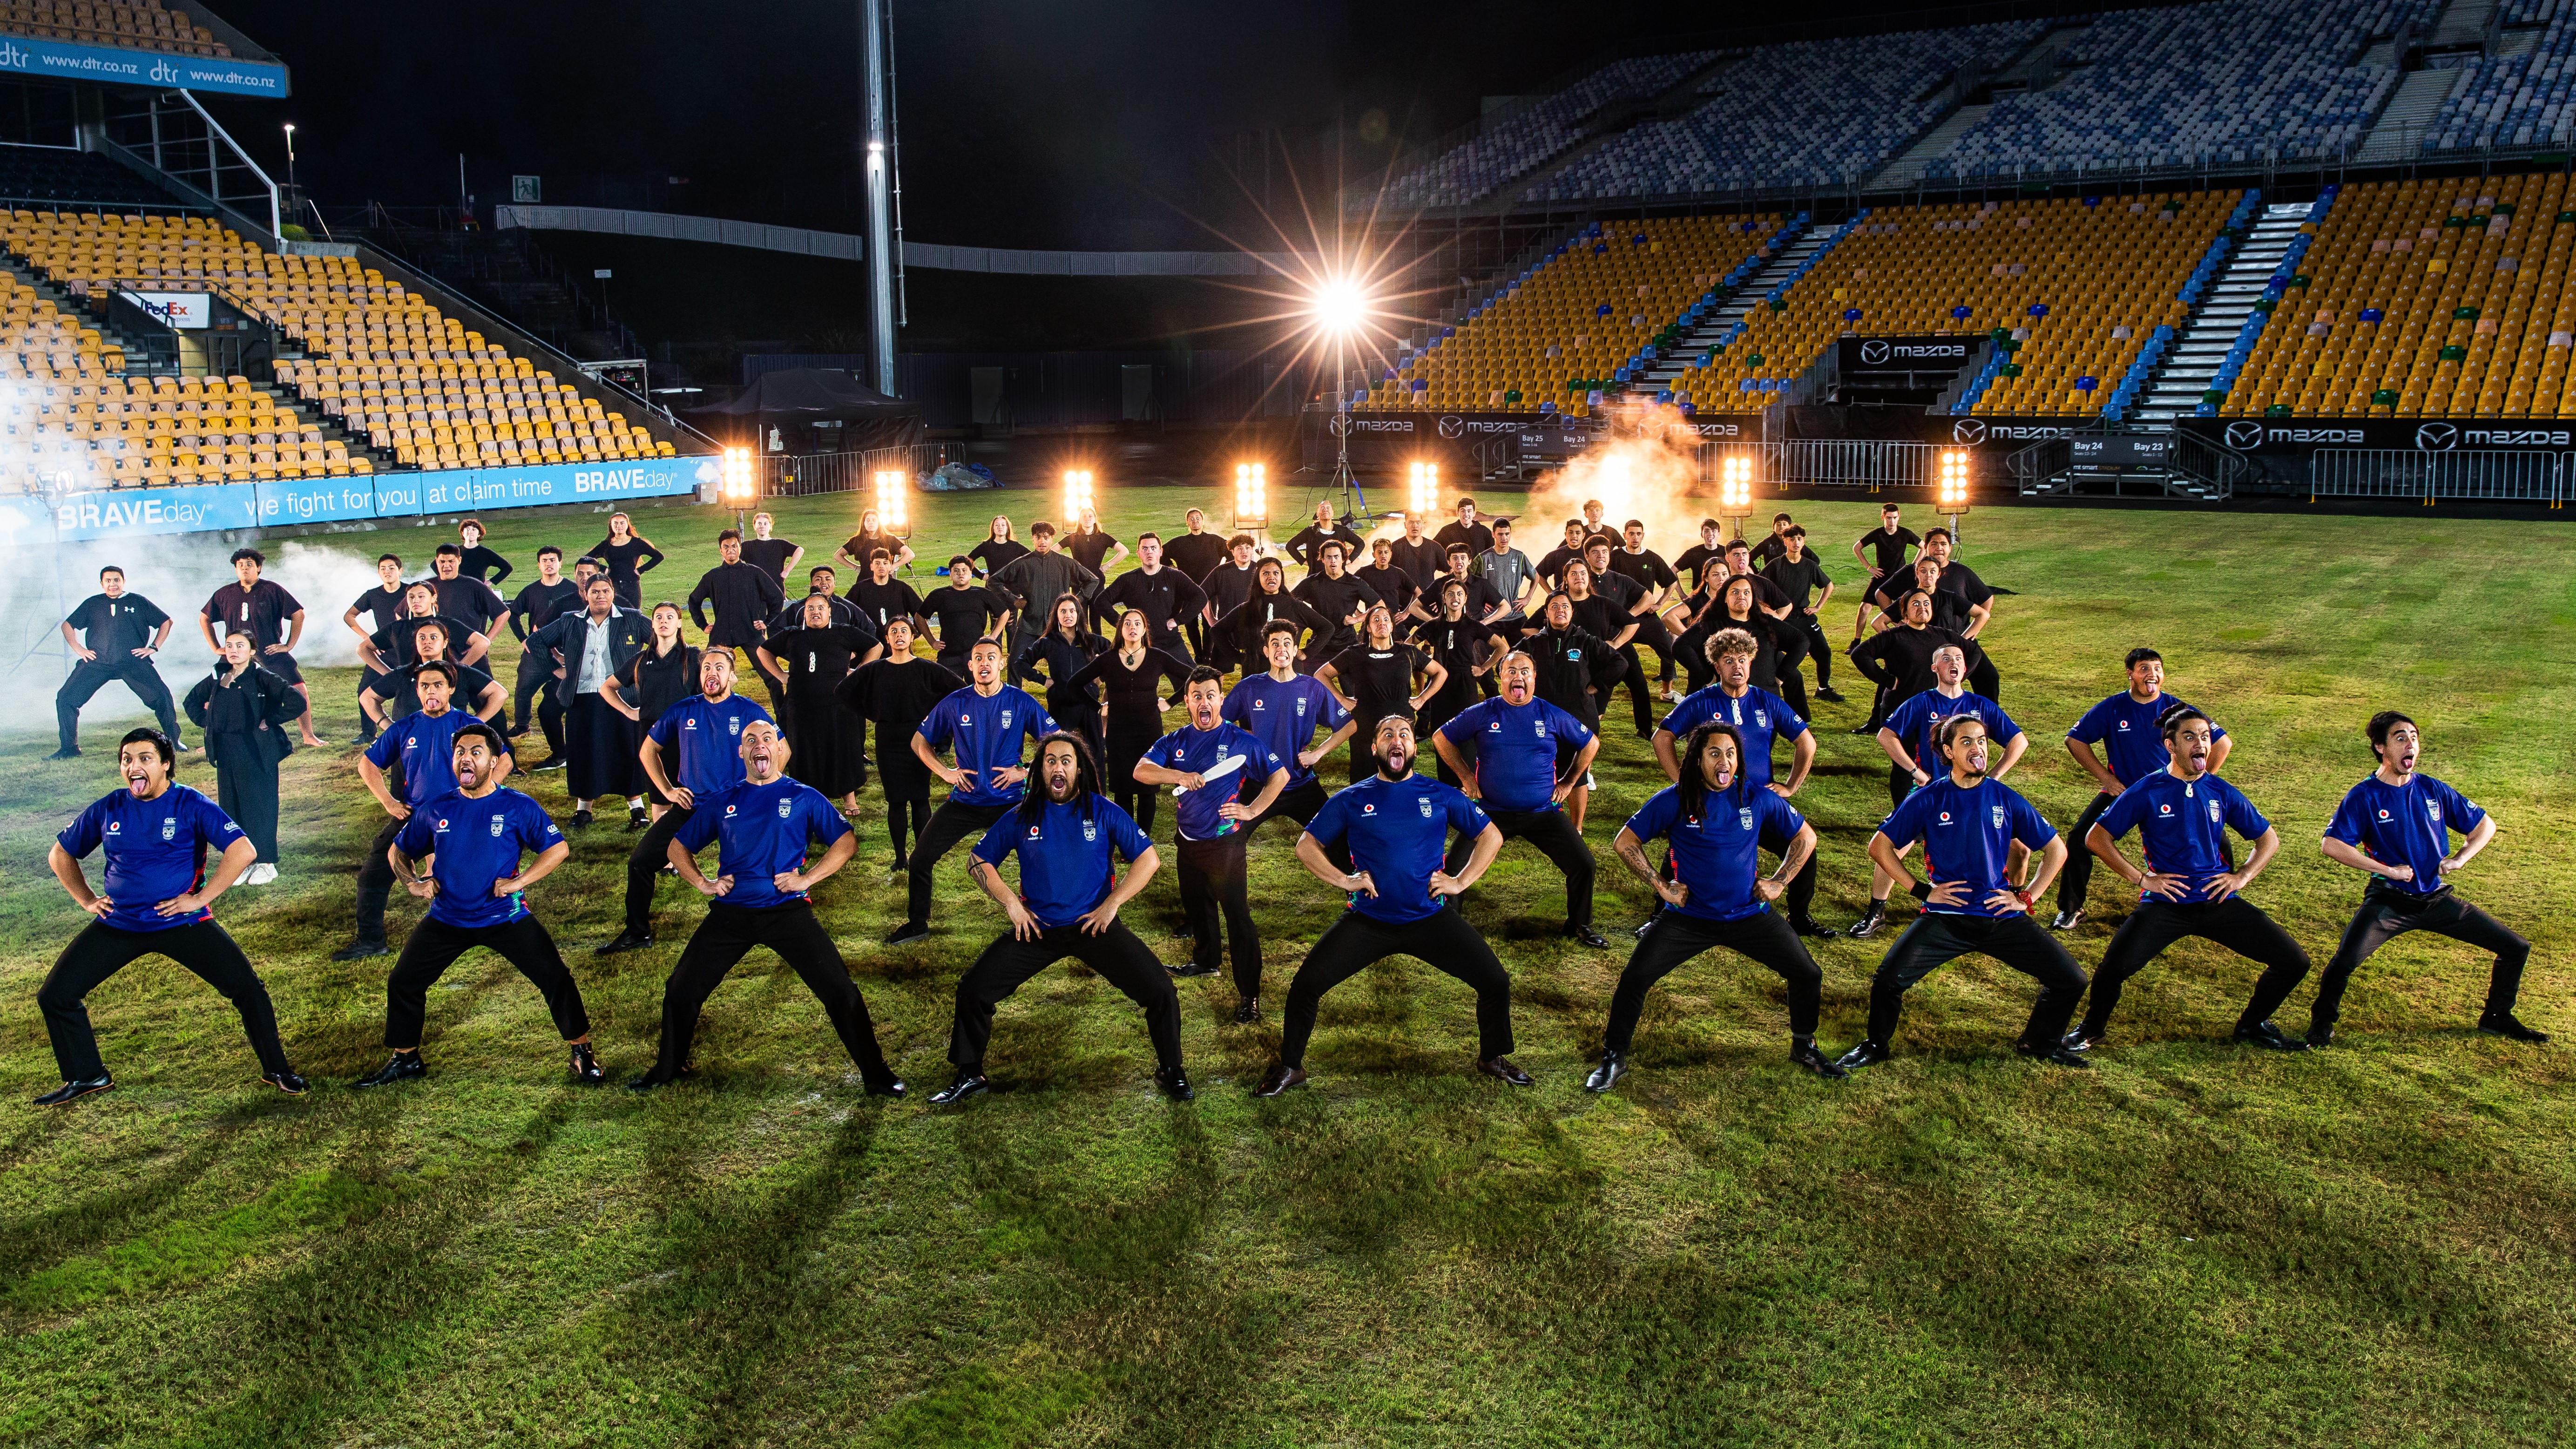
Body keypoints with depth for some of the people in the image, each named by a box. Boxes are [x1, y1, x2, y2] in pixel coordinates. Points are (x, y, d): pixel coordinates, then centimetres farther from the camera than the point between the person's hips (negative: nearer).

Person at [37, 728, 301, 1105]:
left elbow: (243, 851, -18)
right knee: (55, 995, 1)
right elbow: (60, 854, 18)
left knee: (247, 989, -11)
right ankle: (86, 1076, 22)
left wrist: (200, 898, -18)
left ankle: (276, 1070, 8)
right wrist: (87, 900, 7)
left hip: (182, 922, -4)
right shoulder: (108, 809, 1)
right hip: (117, 925, 4)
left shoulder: (190, 804, -10)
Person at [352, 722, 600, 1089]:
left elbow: (558, 849, -7)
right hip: (447, 918, 3)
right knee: (402, 982, 5)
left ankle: (581, 1052, 9)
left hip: (506, 917, -3)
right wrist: (413, 883, -3)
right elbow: (398, 851, 16)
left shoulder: (518, 807, -7)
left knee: (555, 978, -10)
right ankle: (405, 1060, 26)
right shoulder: (435, 810, 2)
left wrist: (519, 881, -18)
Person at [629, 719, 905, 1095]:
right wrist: (703, 883, 2)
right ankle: (668, 1069, 27)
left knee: (840, 990, -10)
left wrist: (807, 879, -7)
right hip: (730, 912, 3)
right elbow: (677, 848, 19)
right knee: (681, 990, 2)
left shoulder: (803, 797, 6)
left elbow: (847, 842, 4)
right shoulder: (721, 801, 12)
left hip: (788, 910, -2)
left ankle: (875, 1074, 3)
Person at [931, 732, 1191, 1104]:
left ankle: (1171, 1072, 10)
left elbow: (1149, 859, -2)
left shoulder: (1103, 812, -3)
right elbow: (981, 861, 9)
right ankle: (970, 1076, 15)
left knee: (1160, 990, -14)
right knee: (973, 990, -7)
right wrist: (1011, 903, -4)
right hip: (1037, 929, 1)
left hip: (1095, 925, -1)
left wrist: (1111, 904, -9)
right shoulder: (1021, 816, 0)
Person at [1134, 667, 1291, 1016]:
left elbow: (1280, 775, -4)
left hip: (1224, 844, -6)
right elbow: (1140, 770, -10)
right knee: (1195, 907, 25)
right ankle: (1206, 961, 48)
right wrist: (1180, 776, -26)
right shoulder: (1176, 741, 2)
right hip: (1187, 841, 6)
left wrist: (1252, 810, -13)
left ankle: (1249, 995, -3)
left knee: (1238, 918, -6)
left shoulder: (1241, 741, -10)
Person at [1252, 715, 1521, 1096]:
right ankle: (1289, 1067, 9)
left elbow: (1491, 836, 11)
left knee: (1496, 982, -7)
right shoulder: (1352, 800, 4)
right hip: (1368, 921, 0)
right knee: (1306, 984, -13)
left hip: (1431, 918, 1)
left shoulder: (1440, 796, 4)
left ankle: (1493, 1058, 21)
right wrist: (1344, 881, -6)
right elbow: (1306, 846, 7)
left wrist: (1460, 882, 0)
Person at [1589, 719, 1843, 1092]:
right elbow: (1625, 842, -1)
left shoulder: (1758, 798, -5)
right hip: (1688, 917, -2)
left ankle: (1804, 1048, 27)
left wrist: (1779, 882, 3)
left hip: (1750, 914, 2)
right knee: (1634, 979, -13)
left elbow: (1805, 838, 10)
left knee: (1808, 975, 0)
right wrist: (1660, 886, -5)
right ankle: (1614, 1059, 7)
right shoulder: (1673, 801, -10)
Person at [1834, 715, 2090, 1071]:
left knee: (2071, 981, -6)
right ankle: (1875, 1045, 8)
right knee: (1889, 979, -22)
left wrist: (2026, 898, 3)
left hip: (2001, 917, 2)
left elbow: (2056, 850, 13)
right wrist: (1921, 890, -2)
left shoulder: (2006, 800, 3)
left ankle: (2041, 1043, 24)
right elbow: (1880, 846, 4)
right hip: (1945, 917, -2)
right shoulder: (1928, 800, -1)